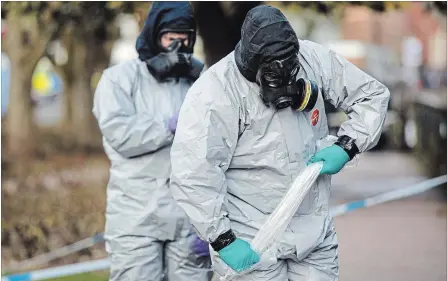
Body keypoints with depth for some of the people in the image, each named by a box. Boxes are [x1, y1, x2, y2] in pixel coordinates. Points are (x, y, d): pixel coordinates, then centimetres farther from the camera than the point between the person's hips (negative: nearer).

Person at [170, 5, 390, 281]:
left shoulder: (313, 59, -5)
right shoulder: (214, 93, -21)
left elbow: (373, 95, 8)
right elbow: (193, 177, -23)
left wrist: (346, 148, -6)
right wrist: (224, 241, -20)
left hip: (316, 232, 5)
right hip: (252, 244, -5)